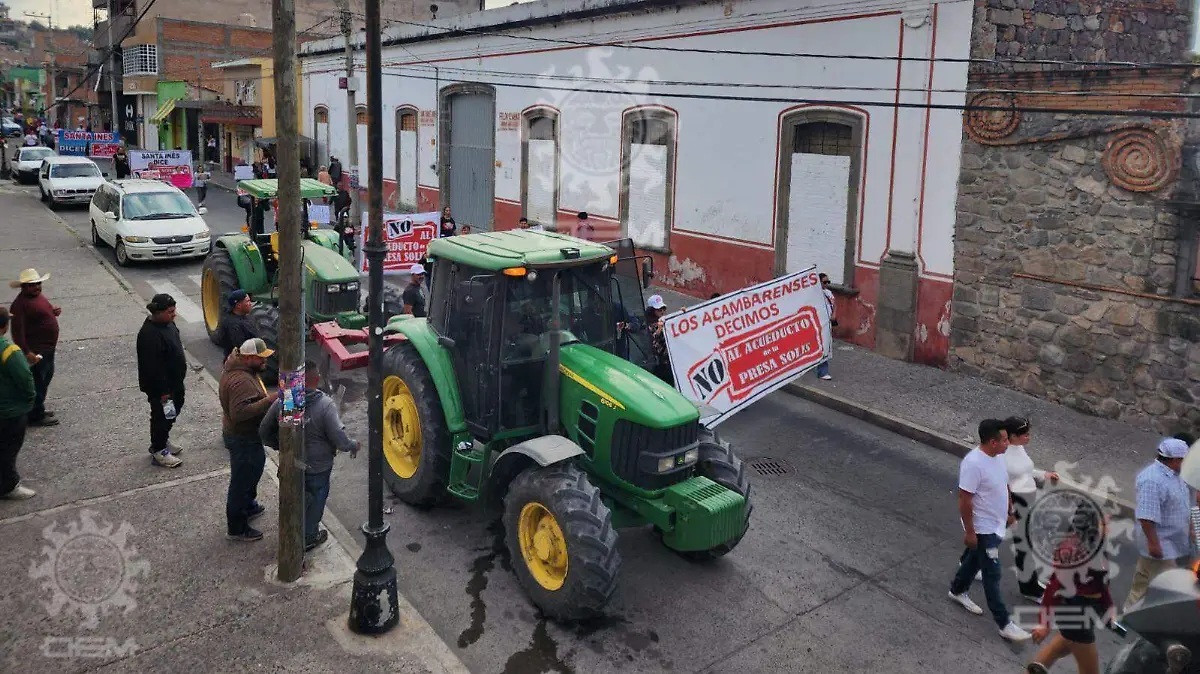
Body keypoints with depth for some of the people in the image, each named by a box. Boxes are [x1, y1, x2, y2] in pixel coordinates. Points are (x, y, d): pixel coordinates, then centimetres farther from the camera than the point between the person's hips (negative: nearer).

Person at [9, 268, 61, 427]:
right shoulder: (20, 304, -22)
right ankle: (36, 417, 13)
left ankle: (38, 410, 36)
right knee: (37, 383, 1)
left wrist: (53, 311, 3)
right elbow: (17, 331, -25)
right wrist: (27, 352, -28)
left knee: (46, 378, 21)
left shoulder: (38, 295, 7)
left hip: (48, 348, 10)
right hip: (35, 351, -10)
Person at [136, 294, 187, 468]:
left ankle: (162, 440, 42)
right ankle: (158, 450, 24)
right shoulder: (149, 335, -30)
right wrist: (162, 391, -23)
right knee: (161, 416, 7)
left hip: (174, 381, 10)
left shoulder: (167, 323, 0)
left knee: (174, 411, 23)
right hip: (160, 386, -9)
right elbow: (153, 367, -28)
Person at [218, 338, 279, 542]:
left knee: (249, 474, 29)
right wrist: (268, 400, -36)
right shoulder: (241, 381, -31)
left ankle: (248, 506, 51)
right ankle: (236, 528, 18)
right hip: (243, 439, -11)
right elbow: (240, 412, -38)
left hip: (242, 435, 11)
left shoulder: (239, 368, 3)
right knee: (243, 480, 4)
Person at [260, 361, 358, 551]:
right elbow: (339, 439, -25)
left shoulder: (281, 403, -12)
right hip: (317, 468, -4)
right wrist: (353, 445, -4)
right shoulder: (326, 406, -27)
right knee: (315, 501, 20)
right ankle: (309, 538, 37)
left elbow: (264, 432, -2)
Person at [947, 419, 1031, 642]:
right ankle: (1004, 624, 11)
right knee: (992, 575, 1)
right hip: (983, 529, -9)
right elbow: (965, 500, -26)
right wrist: (969, 532, -21)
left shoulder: (998, 456, -3)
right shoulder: (973, 463, -31)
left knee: (974, 559, 26)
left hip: (996, 524, 9)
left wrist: (1009, 512, 21)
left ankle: (958, 591, 48)